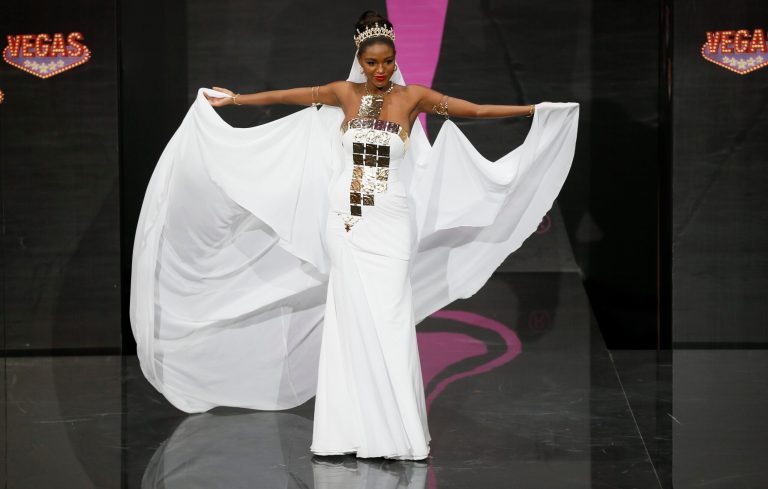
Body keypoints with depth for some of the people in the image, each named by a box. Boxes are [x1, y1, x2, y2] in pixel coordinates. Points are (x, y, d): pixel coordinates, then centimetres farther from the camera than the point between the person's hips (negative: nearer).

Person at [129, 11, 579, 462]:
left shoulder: (413, 96, 0)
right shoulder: (345, 93, 6)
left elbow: (476, 109, 0)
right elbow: (285, 96, 17)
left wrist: (536, 108, -4)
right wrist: (234, 99, 25)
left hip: (390, 221, -2)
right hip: (346, 218, 2)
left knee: (389, 317, -8)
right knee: (351, 316, 0)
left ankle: (398, 429, -3)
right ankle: (354, 429, 3)